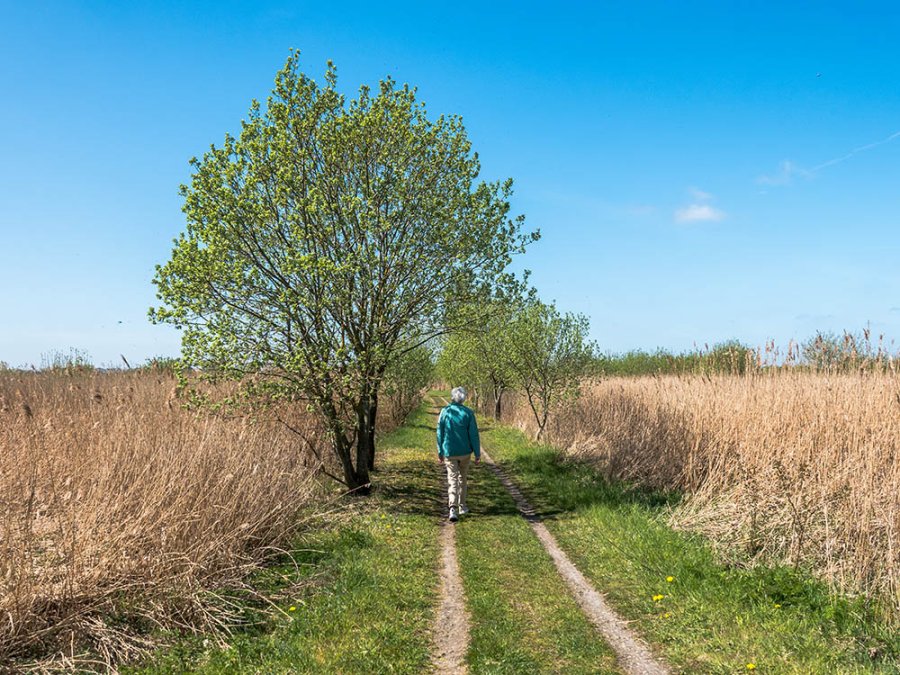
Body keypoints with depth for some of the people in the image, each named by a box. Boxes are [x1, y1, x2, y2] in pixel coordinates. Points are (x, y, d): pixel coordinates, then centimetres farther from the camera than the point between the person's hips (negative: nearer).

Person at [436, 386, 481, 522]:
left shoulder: (444, 412, -5)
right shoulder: (468, 413, -9)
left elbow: (440, 434, 1)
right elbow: (474, 434, -8)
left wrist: (440, 452, 12)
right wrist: (477, 453, 0)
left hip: (449, 452, 0)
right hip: (465, 452, 0)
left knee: (452, 479, -1)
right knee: (462, 478, 18)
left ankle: (453, 508, -18)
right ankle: (462, 506, 28)